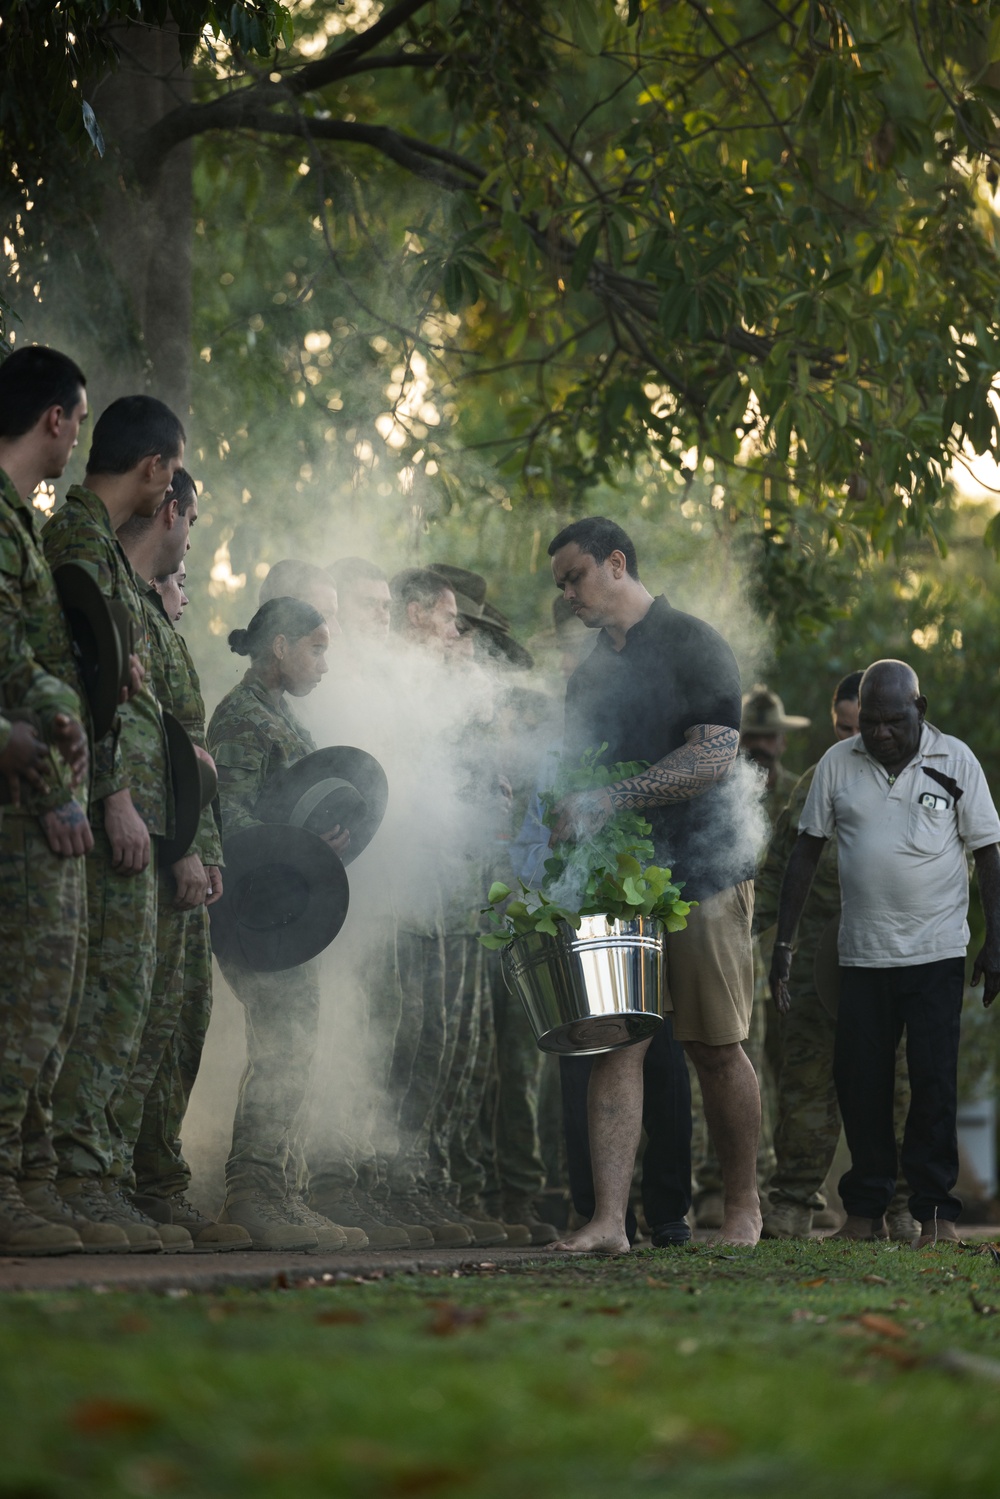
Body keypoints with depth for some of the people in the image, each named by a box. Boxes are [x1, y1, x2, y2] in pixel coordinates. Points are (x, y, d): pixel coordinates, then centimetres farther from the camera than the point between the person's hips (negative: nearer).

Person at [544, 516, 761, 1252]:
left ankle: (744, 1207, 15)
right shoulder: (589, 674, 16)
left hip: (702, 873, -6)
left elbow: (715, 756, -17)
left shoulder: (694, 647, -5)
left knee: (716, 1048, 1)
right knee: (615, 1043, -4)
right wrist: (559, 820, 1)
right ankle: (609, 1219, -8)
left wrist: (612, 799, -24)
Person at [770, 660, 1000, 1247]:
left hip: (936, 954, -2)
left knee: (934, 1082, -3)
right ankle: (866, 1209, 13)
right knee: (859, 1081, 3)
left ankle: (936, 1210, 3)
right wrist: (784, 944, 4)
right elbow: (806, 852, 8)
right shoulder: (838, 763, 3)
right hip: (862, 953, 2)